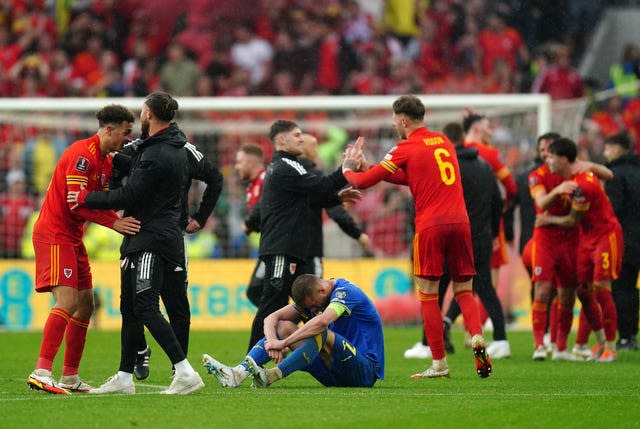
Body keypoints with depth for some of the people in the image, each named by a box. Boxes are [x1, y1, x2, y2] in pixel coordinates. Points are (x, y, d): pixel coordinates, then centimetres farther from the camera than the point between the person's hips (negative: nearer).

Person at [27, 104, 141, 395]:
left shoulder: (106, 161, 15)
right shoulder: (83, 155, -17)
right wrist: (114, 222, -26)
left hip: (72, 238, 10)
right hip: (54, 234, -10)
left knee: (85, 305, 11)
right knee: (68, 303, -20)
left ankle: (70, 377, 15)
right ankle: (41, 372, -25)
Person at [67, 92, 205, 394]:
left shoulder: (155, 156, -19)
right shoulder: (176, 145, 12)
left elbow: (129, 197, -16)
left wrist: (86, 198, -6)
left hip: (151, 241, -10)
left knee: (145, 307, -13)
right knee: (131, 307, 14)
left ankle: (185, 372, -18)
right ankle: (124, 377, 18)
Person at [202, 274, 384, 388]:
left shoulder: (345, 291, -18)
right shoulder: (310, 298, 7)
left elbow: (322, 322, -36)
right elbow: (271, 318, 1)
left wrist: (284, 343, -32)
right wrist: (273, 342, -21)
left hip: (365, 371, -7)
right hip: (335, 375, 8)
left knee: (321, 334, -34)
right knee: (283, 327, -5)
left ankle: (272, 375, -37)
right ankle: (238, 373, -25)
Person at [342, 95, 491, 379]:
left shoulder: (406, 149, -2)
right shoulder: (444, 142, 18)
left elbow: (363, 182, -1)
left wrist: (348, 169, 22)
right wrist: (366, 166, 23)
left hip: (430, 226, -5)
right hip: (459, 221, 5)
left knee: (428, 296, 2)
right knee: (463, 291, 11)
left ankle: (439, 363, -1)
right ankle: (477, 337, -15)